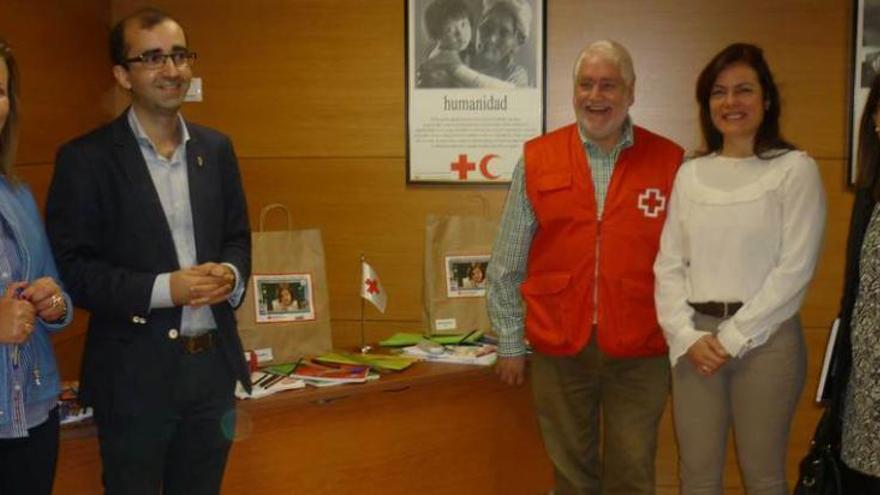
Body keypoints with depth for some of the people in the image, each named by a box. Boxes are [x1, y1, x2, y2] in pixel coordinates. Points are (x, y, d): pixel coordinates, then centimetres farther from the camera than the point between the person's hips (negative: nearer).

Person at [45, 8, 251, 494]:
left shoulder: (216, 147, 8)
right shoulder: (86, 158, -7)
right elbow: (71, 267, -10)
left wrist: (231, 274, -9)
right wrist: (162, 288, -20)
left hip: (214, 363, 5)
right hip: (135, 373, -4)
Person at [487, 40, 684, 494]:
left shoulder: (668, 163, 0)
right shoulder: (537, 160, 2)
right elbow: (506, 266, 6)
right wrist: (510, 343, 6)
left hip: (639, 350, -1)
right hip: (558, 346, 1)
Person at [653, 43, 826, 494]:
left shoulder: (795, 169, -3)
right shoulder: (690, 173, 9)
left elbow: (795, 268, -10)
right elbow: (668, 264, 7)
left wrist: (733, 338, -12)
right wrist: (686, 336, -6)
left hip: (765, 338, -3)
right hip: (695, 340, 4)